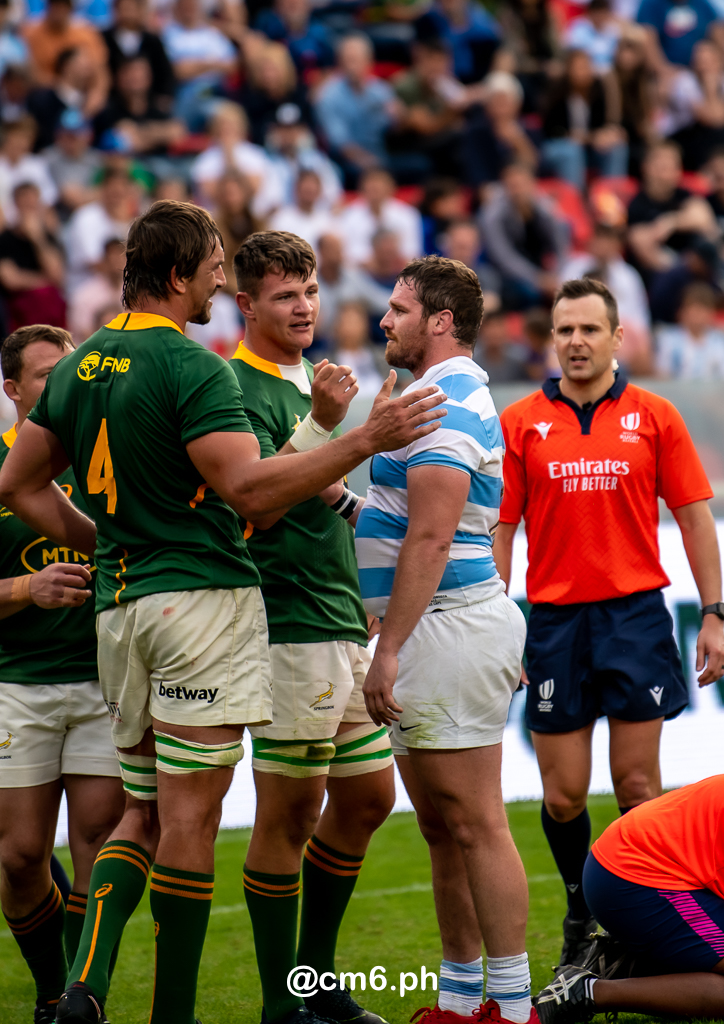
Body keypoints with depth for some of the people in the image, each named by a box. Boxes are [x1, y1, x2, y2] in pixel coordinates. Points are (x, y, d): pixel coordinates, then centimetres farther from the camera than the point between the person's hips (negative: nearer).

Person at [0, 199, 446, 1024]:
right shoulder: (191, 367, -13)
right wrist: (364, 439, -21)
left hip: (119, 607, 8)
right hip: (202, 598, -7)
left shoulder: (77, 368, 11)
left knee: (143, 813, 14)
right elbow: (250, 490, -22)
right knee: (190, 817, -2)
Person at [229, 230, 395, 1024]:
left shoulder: (308, 383, 17)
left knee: (367, 797, 13)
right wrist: (325, 430, -31)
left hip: (342, 628, 9)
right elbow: (258, 507, -23)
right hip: (289, 628, -9)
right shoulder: (240, 386, -11)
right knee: (288, 814, -4)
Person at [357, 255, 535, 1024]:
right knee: (441, 828, 13)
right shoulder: (458, 396, 19)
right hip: (441, 633, 11)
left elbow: (430, 538, -22)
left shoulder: (444, 404, -15)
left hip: (448, 625, -11)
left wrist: (389, 650, -23)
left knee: (474, 823, -8)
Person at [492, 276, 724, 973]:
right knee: (561, 796, 3)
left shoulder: (653, 417, 4)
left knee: (637, 786, -2)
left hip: (636, 615, -1)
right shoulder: (520, 424, 4)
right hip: (553, 621, 1)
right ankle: (581, 910, 26)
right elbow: (499, 529, 6)